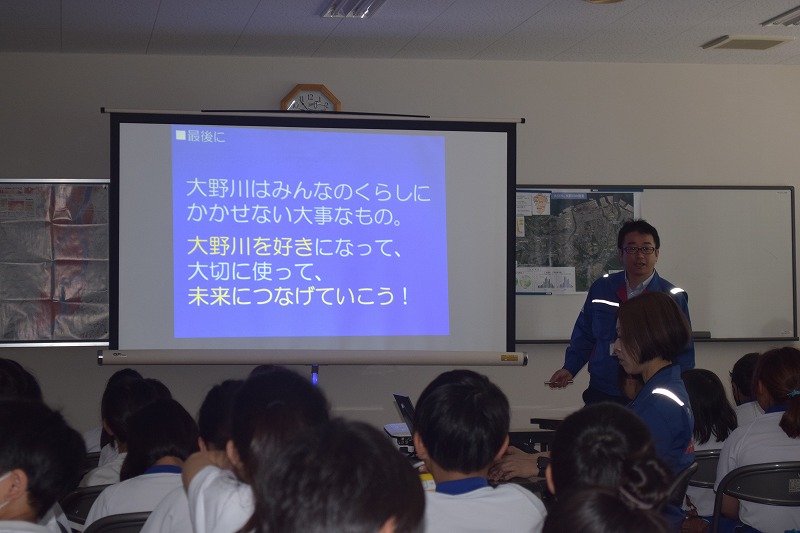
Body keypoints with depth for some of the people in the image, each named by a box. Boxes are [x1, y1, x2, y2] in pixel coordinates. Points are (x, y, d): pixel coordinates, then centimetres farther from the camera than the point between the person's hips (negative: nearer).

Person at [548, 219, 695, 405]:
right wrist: (570, 368, -1)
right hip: (601, 394, 2)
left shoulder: (674, 298, -2)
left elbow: (684, 353, -1)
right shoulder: (600, 289, 6)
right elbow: (584, 336, 13)